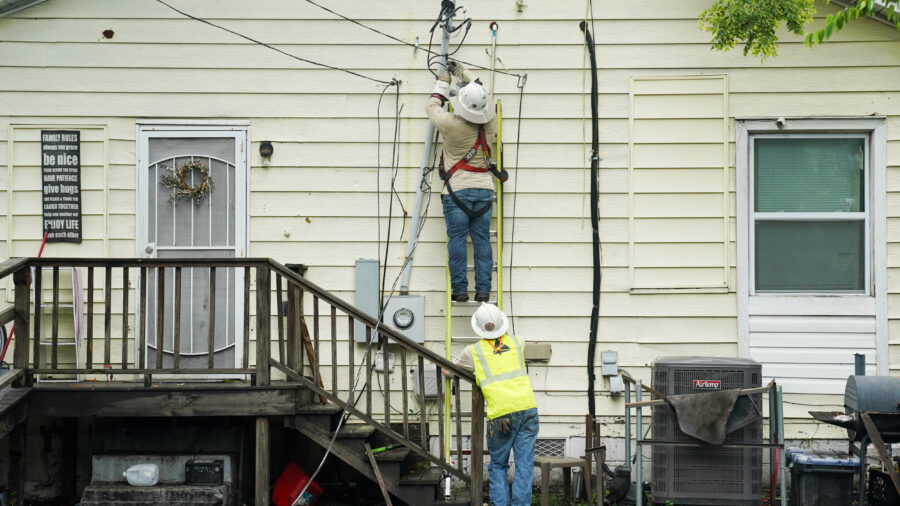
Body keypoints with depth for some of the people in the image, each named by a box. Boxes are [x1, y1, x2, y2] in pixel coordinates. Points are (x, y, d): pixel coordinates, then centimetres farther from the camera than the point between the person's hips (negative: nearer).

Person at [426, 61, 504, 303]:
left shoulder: (452, 124, -12)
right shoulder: (489, 124, 0)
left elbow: (432, 106, 9)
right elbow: (482, 94, 20)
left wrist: (443, 82, 23)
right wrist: (464, 73, 30)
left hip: (457, 190, -3)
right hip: (484, 189, 4)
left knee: (457, 239, -1)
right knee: (482, 239, 4)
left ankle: (459, 290, -2)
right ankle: (483, 290, 1)